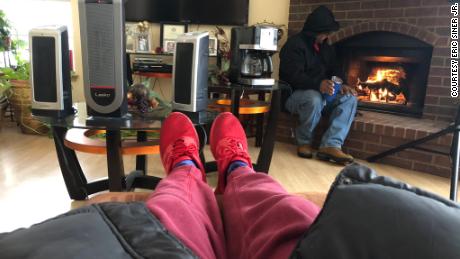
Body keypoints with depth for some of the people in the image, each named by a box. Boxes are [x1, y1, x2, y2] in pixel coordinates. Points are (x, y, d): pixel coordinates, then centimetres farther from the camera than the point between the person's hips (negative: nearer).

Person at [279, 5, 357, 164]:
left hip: (320, 92, 7)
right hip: (294, 94, -7)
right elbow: (293, 76, -24)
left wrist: (341, 85, -11)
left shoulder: (325, 48, 14)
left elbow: (335, 70, 13)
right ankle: (304, 142, -15)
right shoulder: (294, 45, -12)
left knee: (349, 98, -16)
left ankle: (331, 145, -29)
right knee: (315, 98, -40)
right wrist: (318, 84, -39)